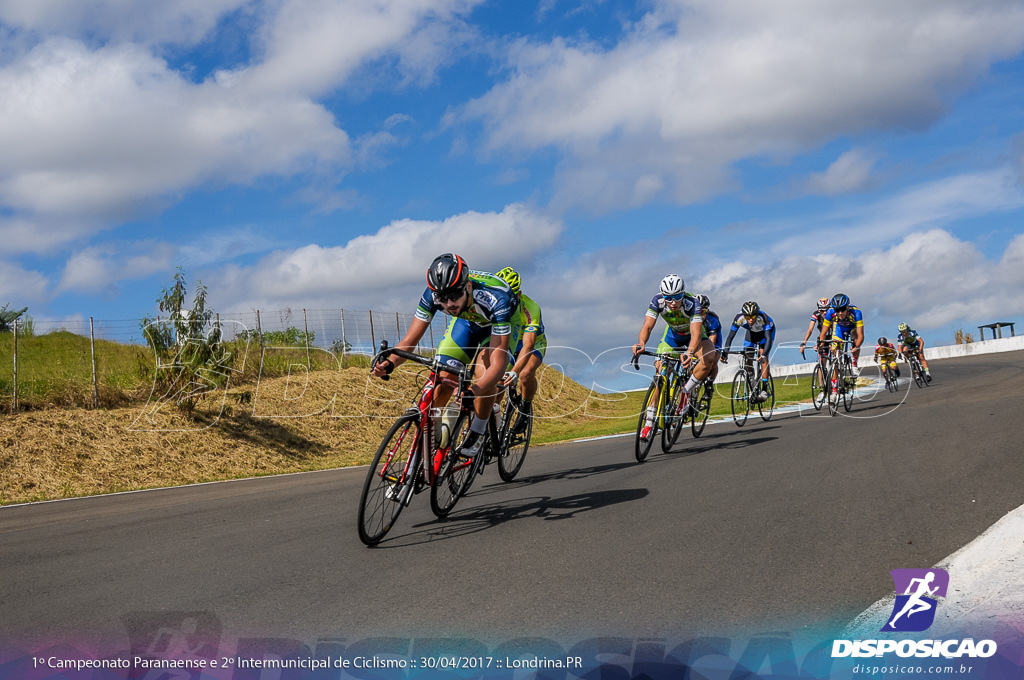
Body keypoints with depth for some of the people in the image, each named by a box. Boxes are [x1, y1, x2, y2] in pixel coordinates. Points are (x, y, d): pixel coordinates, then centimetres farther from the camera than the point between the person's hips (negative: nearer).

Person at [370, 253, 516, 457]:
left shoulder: (496, 298, -43)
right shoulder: (433, 294, -31)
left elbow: (499, 360, -46)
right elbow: (410, 340, -26)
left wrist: (474, 392, -62)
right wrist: (389, 363, -47)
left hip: (503, 325, -4)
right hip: (466, 321, 4)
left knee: (483, 373, -28)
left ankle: (479, 432, -5)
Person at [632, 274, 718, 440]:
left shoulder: (692, 303, -37)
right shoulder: (657, 301, -29)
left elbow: (695, 333, -48)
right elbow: (647, 327, -34)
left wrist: (689, 353, -68)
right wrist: (641, 344, -56)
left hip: (692, 335, -2)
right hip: (672, 335, 2)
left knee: (709, 358, -34)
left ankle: (686, 391, -13)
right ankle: (649, 422, -1)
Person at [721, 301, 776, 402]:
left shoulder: (763, 317, -41)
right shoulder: (739, 318, -34)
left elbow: (768, 338, -46)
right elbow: (730, 336, -32)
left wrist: (764, 354, -60)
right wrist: (725, 352, -44)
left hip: (767, 331, -3)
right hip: (752, 332, 3)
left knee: (763, 357, -22)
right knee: (747, 358, -8)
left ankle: (764, 390, -21)